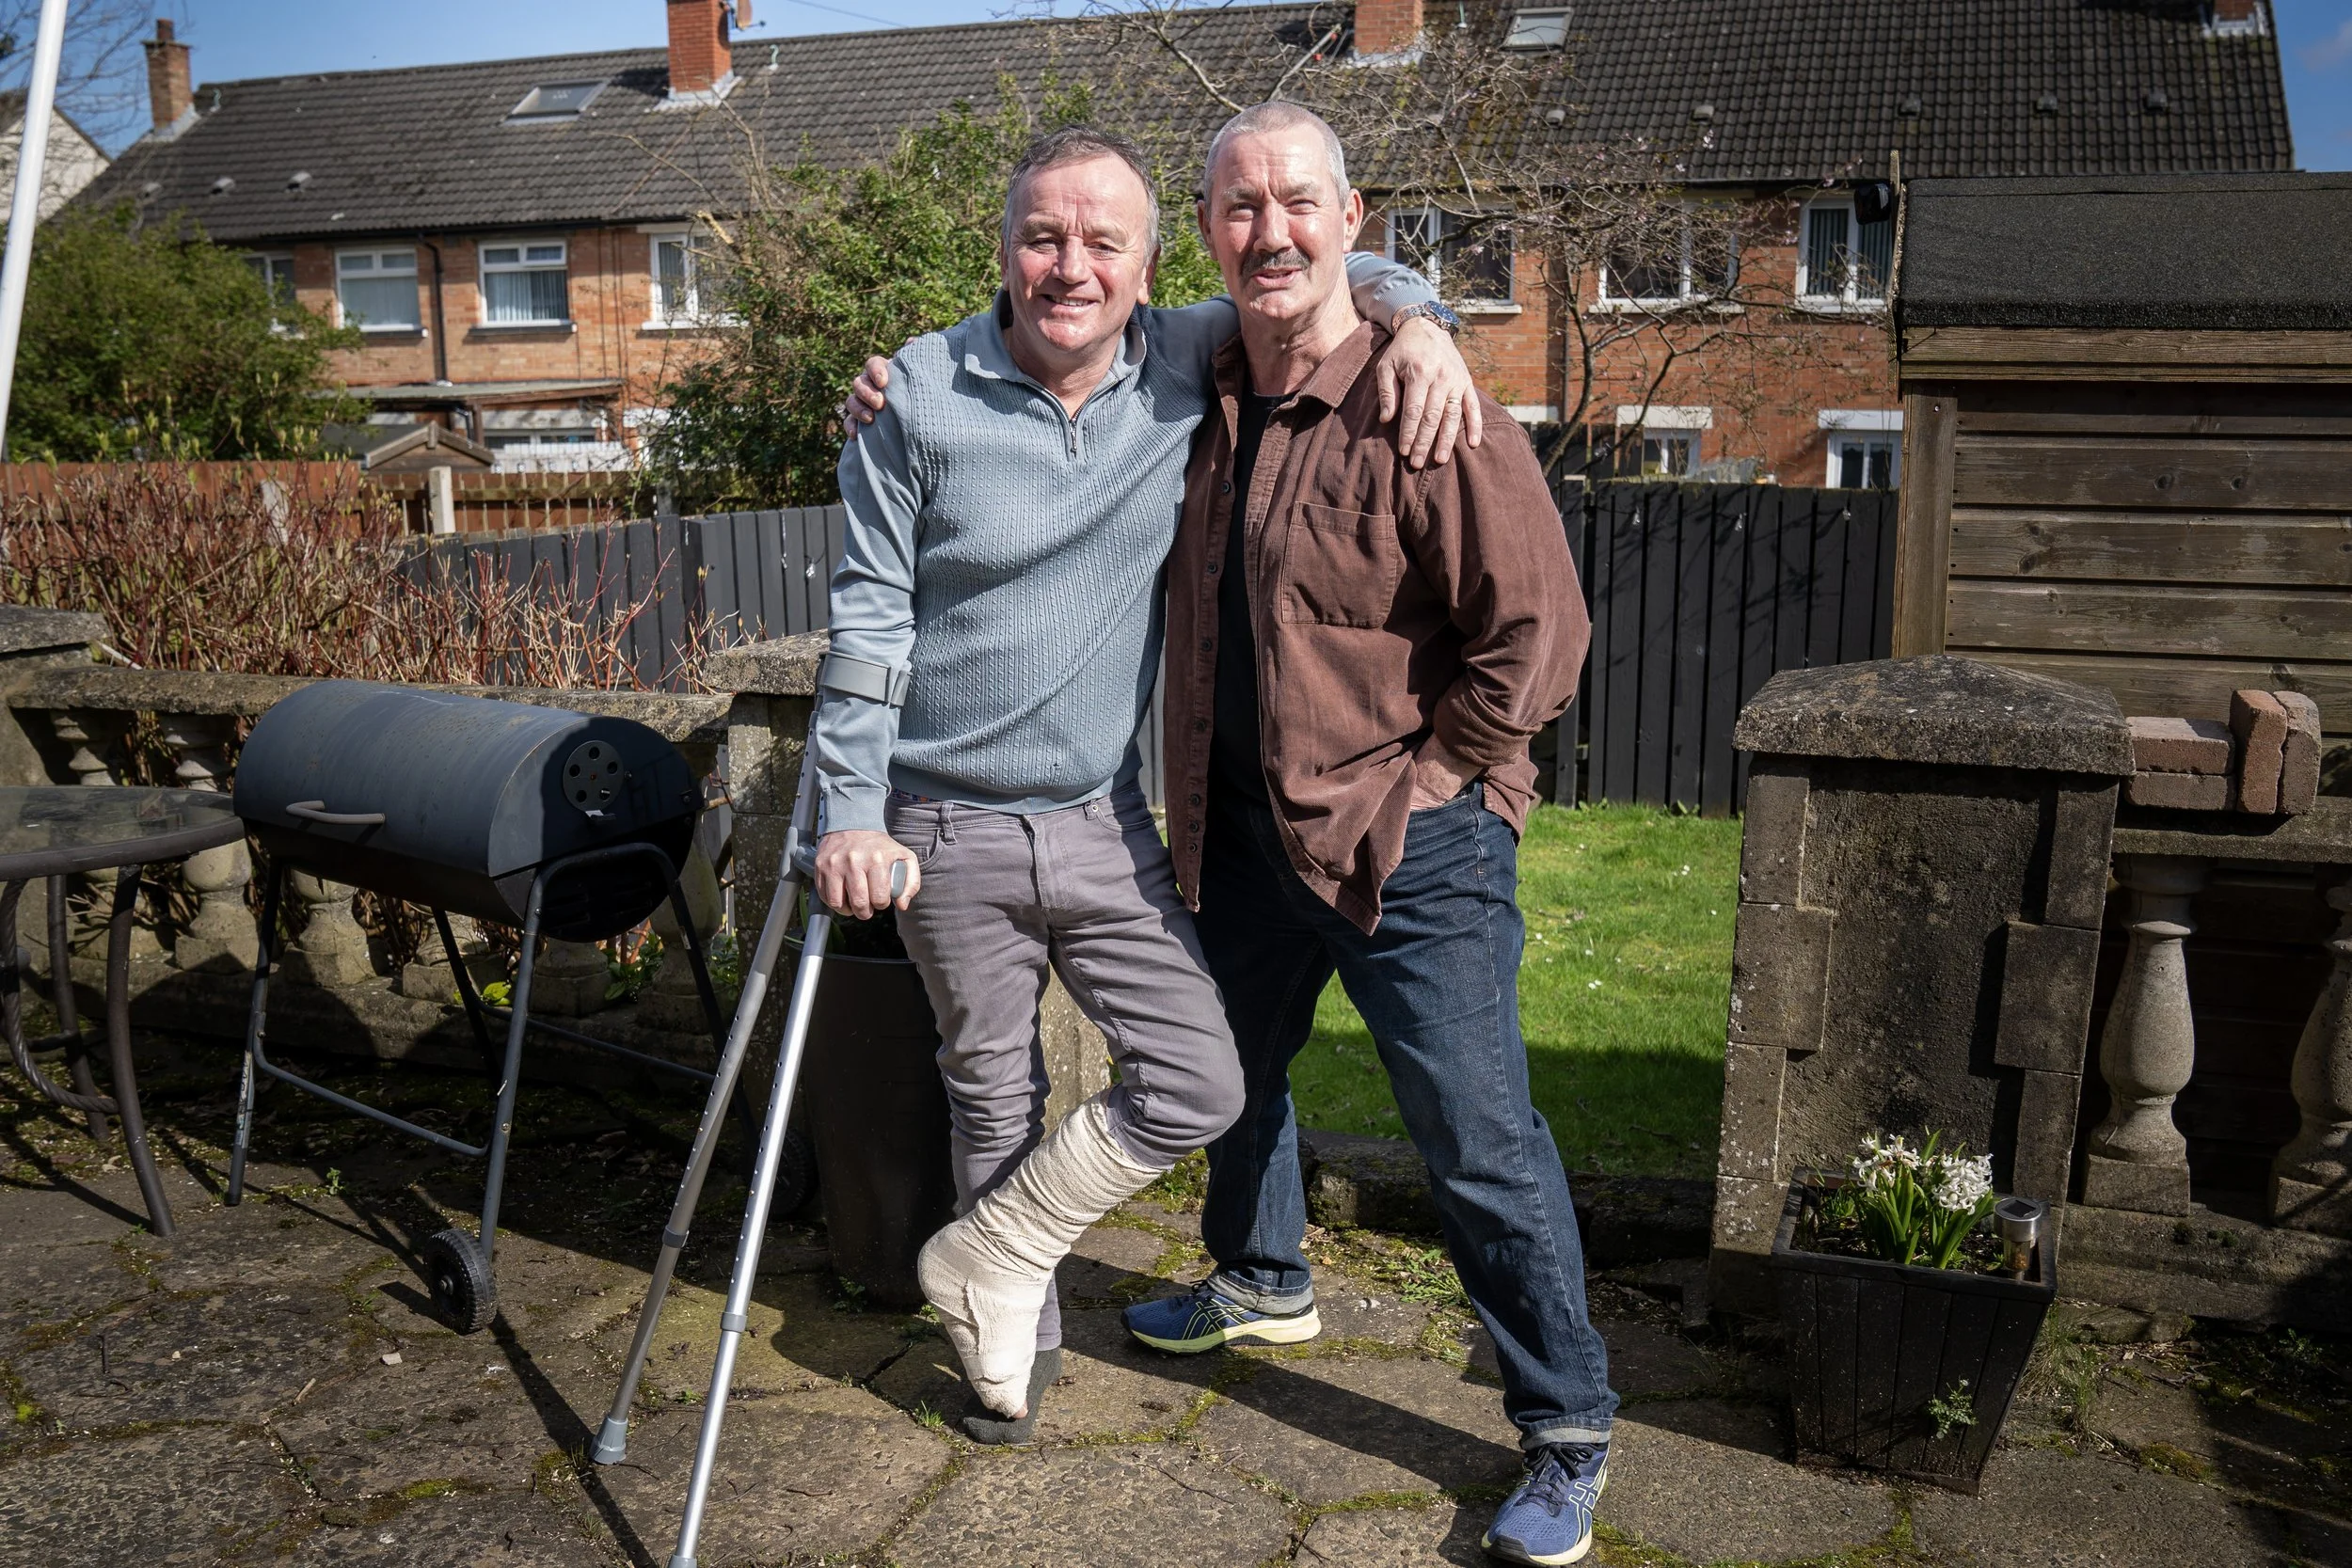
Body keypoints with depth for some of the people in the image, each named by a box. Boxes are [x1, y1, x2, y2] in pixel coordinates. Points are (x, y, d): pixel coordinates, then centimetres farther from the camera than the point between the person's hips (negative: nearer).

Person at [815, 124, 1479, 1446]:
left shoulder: (1182, 367, -3)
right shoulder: (920, 396, -9)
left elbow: (1324, 276, 11)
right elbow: (871, 615, -5)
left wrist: (1415, 318, -12)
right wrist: (850, 814, -8)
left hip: (1105, 820, 3)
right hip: (949, 828, -2)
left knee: (1198, 1085, -2)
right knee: (995, 1098, 11)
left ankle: (985, 1264, 19)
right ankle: (1021, 1339, 36)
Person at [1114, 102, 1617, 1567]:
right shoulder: (1199, 401, 4)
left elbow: (1539, 634, -18)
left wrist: (1413, 788, -13)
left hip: (1412, 846, -7)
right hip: (1245, 829, 7)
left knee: (1481, 1141, -1)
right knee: (1235, 1071, 24)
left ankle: (1569, 1434, 17)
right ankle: (1262, 1280, 52)